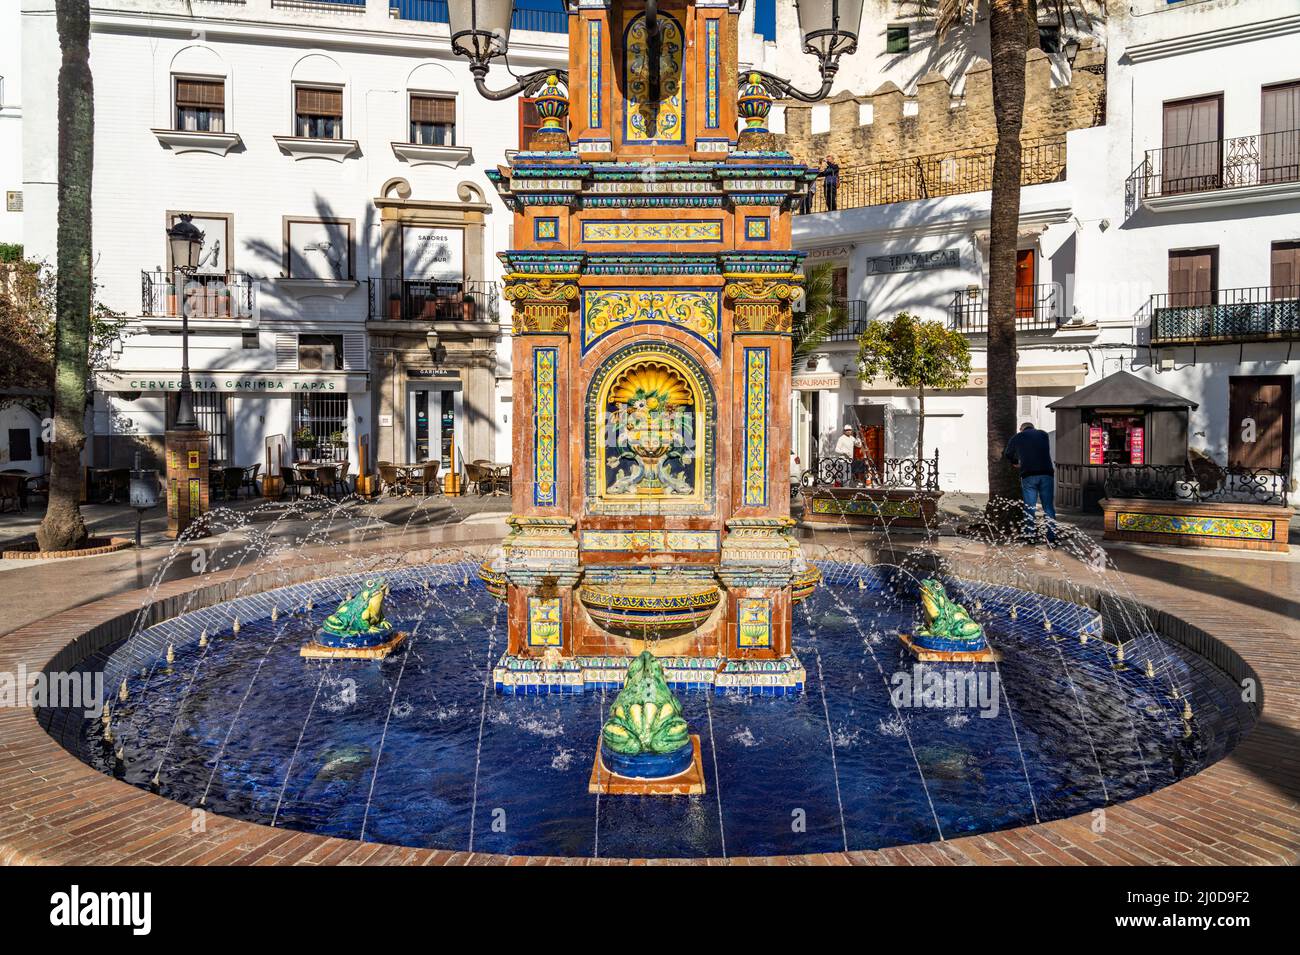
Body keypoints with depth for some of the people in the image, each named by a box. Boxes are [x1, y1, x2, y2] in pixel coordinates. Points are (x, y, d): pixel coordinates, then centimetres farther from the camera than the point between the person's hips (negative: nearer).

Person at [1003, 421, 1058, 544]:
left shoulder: (1017, 438, 13)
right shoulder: (1044, 434, 17)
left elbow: (1007, 455, 27)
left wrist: (1016, 463, 47)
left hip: (1028, 475, -1)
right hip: (1047, 474, 1)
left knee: (1029, 507, 4)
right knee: (1049, 507, 4)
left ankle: (1031, 535, 2)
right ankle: (1052, 538, 1)